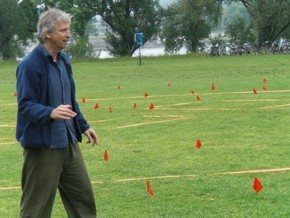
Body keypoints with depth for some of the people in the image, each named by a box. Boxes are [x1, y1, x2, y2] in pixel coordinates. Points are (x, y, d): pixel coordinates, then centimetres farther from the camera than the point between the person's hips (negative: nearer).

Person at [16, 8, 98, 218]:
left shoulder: (63, 60, 10)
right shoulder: (30, 65, -16)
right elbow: (25, 106, -20)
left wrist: (83, 126, 22)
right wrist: (51, 113, -36)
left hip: (68, 142, 8)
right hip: (42, 145, -8)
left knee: (83, 196, 14)